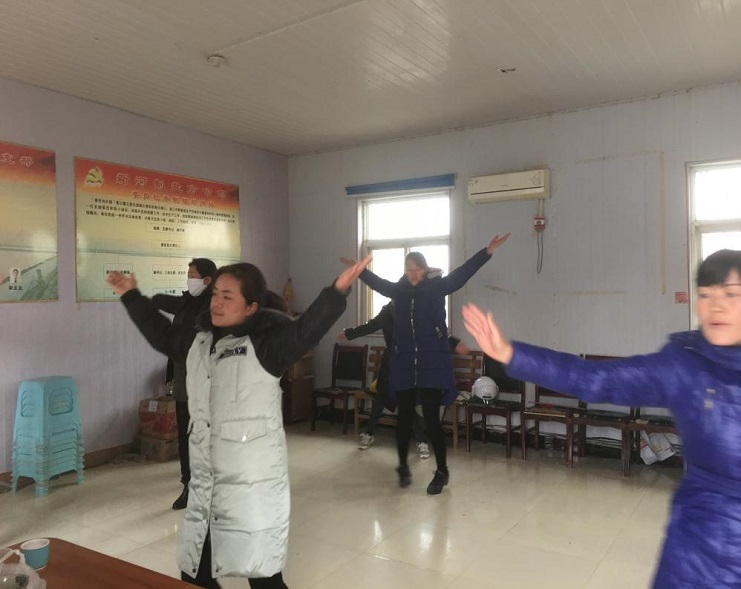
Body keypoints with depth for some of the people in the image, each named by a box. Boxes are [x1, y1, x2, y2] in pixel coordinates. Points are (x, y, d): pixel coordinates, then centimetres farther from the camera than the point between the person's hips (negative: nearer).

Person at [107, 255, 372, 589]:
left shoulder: (265, 344, -14)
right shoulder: (199, 341, 8)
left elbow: (305, 332, -30)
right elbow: (162, 334, 25)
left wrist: (337, 290, -44)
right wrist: (131, 296, 30)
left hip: (252, 484, -7)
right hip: (205, 482, 7)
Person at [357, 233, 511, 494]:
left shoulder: (437, 287, -1)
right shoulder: (398, 290, 7)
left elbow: (464, 271, -11)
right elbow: (376, 281, 24)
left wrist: (487, 251, -21)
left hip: (433, 363, -3)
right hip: (403, 364, 3)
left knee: (431, 419, -1)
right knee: (404, 417, 9)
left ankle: (442, 471, 15)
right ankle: (403, 466, 29)